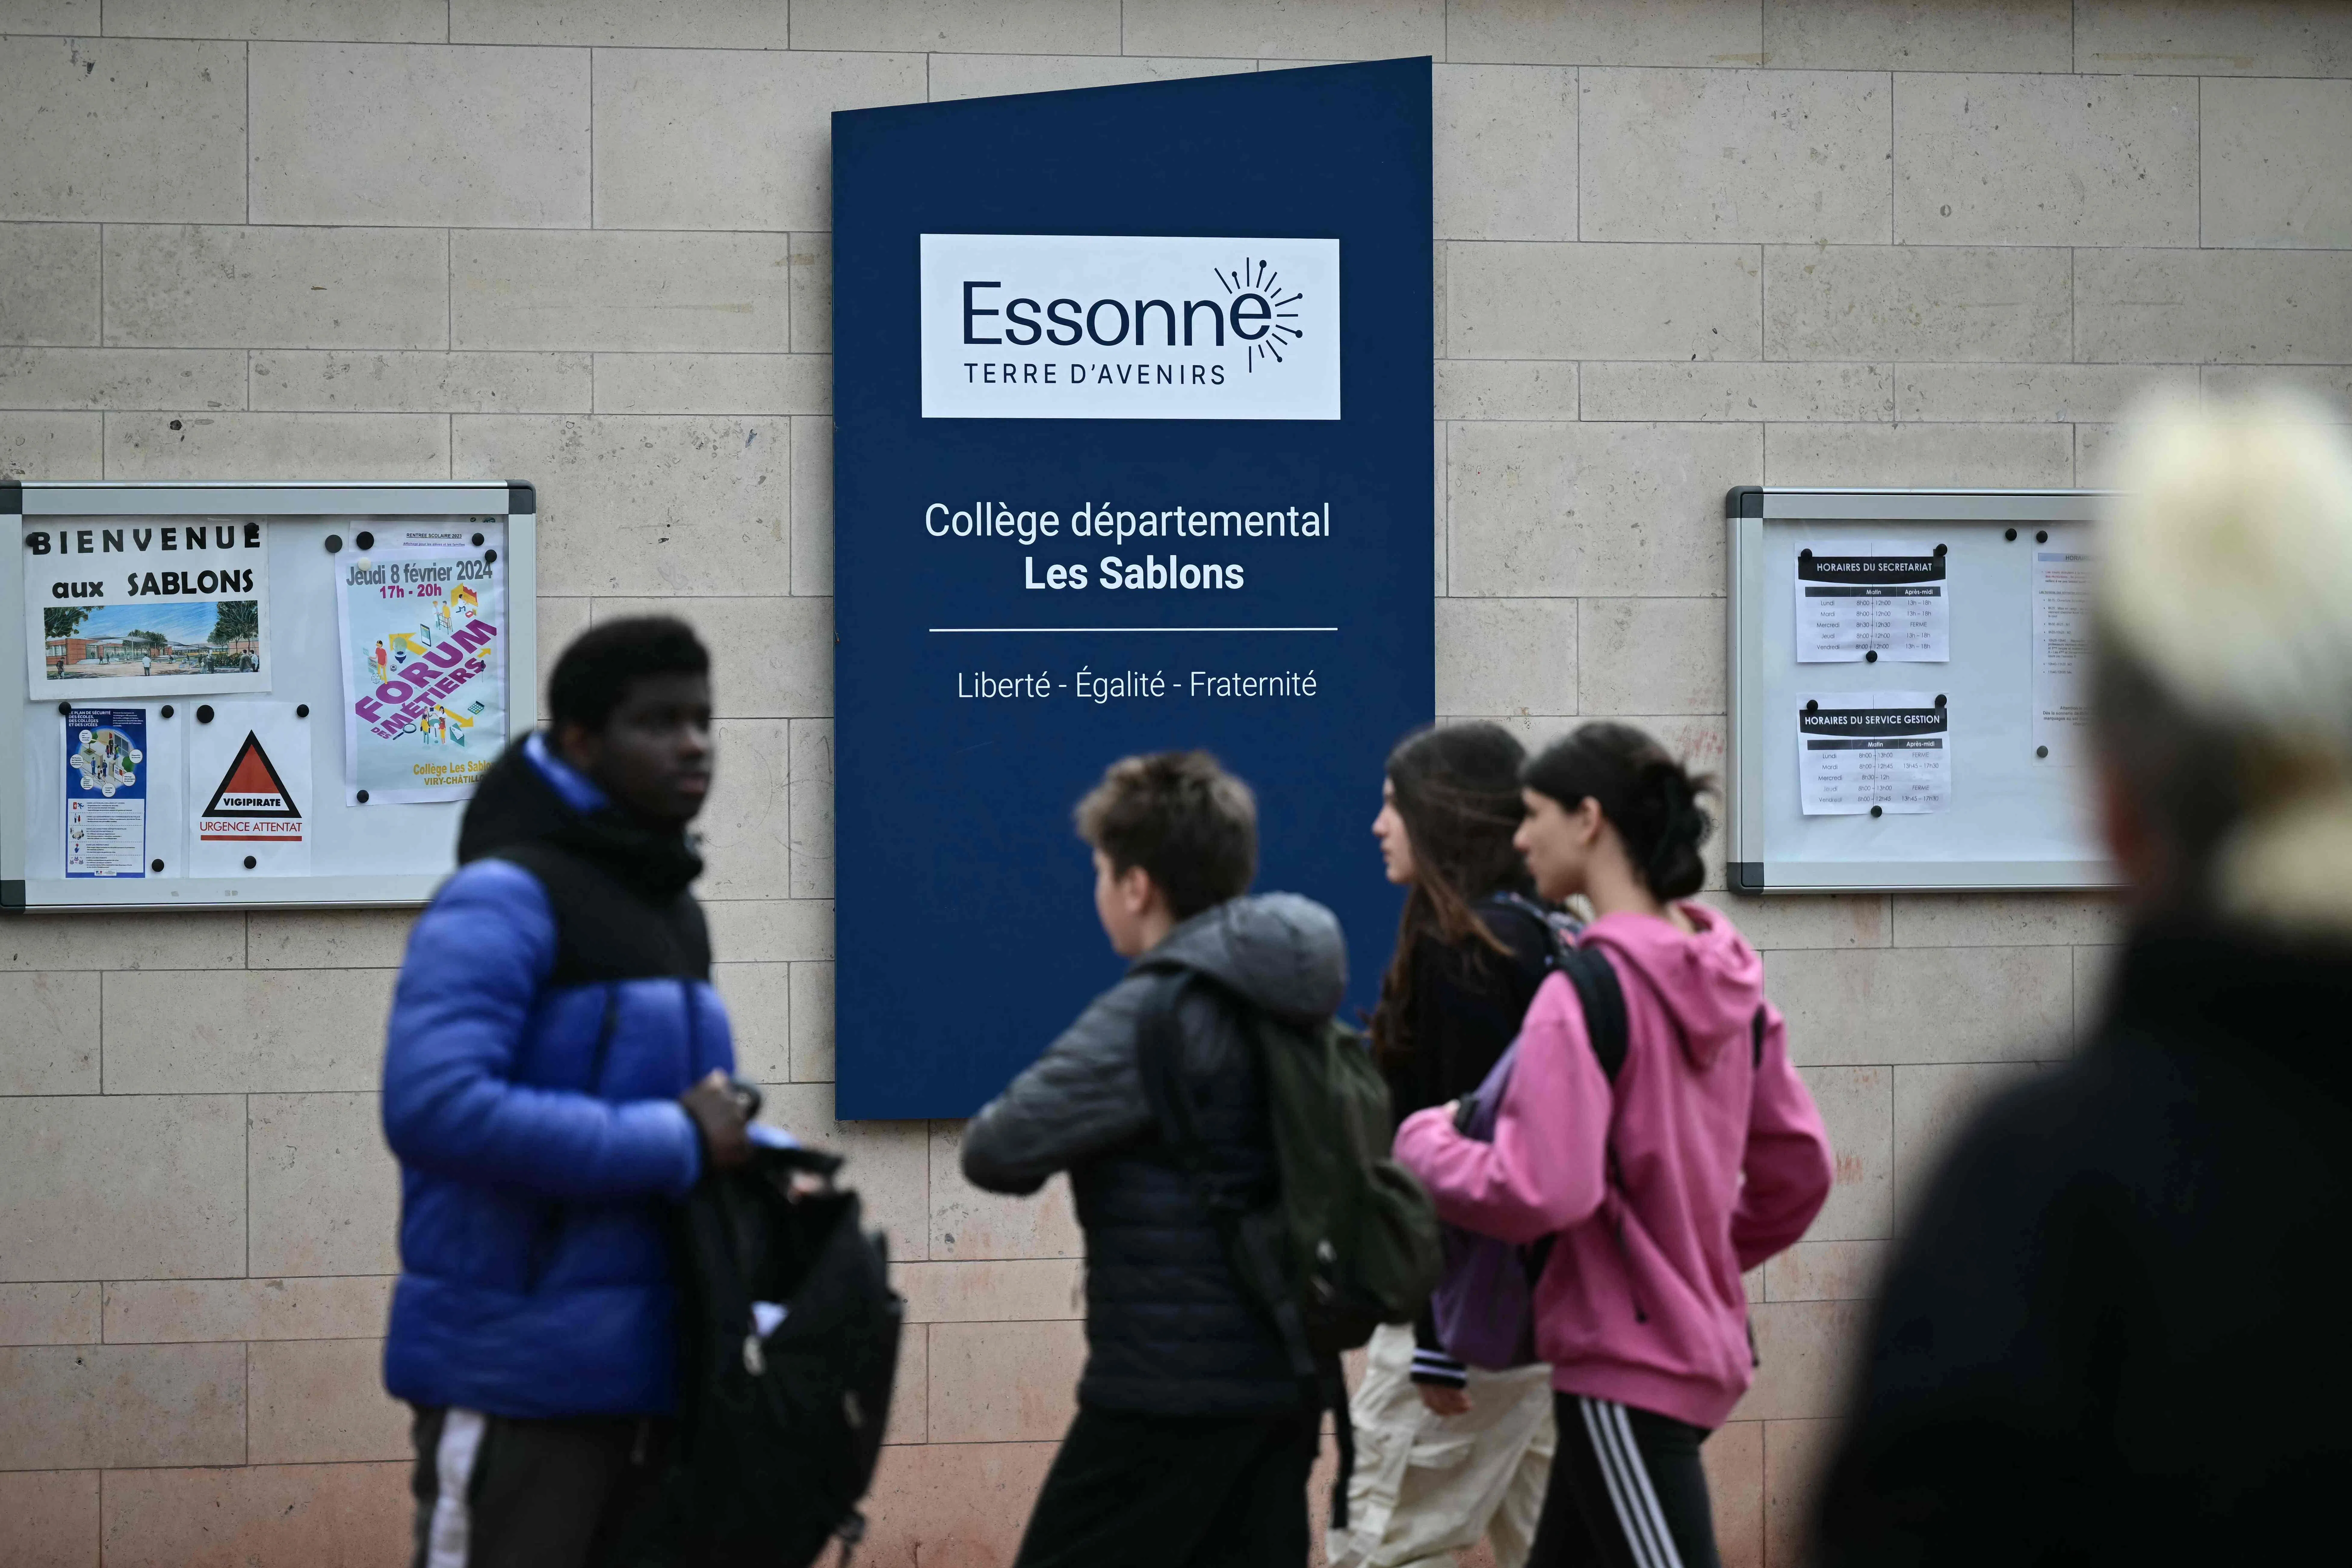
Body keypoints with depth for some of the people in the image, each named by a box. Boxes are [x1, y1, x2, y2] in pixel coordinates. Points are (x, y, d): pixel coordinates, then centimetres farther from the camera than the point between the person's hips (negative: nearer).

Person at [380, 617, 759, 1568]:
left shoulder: (672, 911, 16)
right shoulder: (503, 898, -13)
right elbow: (434, 1106, -26)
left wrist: (763, 1153, 4)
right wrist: (673, 1141, -20)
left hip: (642, 1372, 9)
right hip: (518, 1377, -9)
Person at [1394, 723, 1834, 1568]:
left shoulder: (1585, 991, -17)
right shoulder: (1727, 981, 8)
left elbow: (1538, 1191, -24)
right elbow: (1799, 1165, 13)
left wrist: (1425, 1142, -8)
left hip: (1622, 1364, -9)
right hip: (1699, 1343, 9)